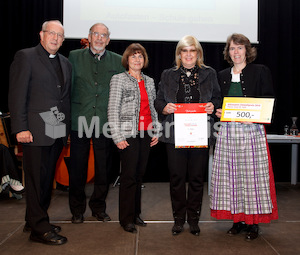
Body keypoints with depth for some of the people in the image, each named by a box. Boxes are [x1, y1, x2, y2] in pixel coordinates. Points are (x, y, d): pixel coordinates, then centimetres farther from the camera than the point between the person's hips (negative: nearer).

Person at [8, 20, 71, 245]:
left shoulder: (65, 63, 17)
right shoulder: (25, 57, -2)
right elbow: (17, 95, -7)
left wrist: (67, 128, 13)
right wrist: (20, 128, -14)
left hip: (57, 132, 7)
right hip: (35, 131, -6)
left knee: (47, 179, 14)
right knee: (36, 180, 0)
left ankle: (35, 220, 28)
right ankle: (39, 228, 10)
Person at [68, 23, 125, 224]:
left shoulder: (118, 61, 8)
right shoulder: (74, 57, 7)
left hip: (105, 123, 1)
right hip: (80, 122, 0)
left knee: (103, 169, 9)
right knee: (77, 169, 7)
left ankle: (99, 207, 27)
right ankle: (77, 210, 24)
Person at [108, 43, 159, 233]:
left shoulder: (150, 81, 15)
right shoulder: (119, 79, 0)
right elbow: (113, 110, -5)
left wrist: (156, 131, 10)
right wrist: (118, 137, -11)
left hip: (146, 134, 5)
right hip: (129, 134, -5)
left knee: (140, 174, 10)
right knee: (129, 175, -4)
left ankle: (136, 213, 22)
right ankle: (126, 218, 9)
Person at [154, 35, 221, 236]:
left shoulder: (209, 74, 10)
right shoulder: (168, 75, 11)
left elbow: (218, 98, 14)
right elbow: (158, 101, 11)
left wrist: (213, 106, -7)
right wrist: (165, 107, -10)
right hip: (175, 134, 0)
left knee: (196, 178, 5)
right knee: (177, 178, 4)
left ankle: (194, 219, 21)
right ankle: (179, 219, 20)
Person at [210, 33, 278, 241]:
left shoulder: (260, 72, 4)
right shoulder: (223, 75, 16)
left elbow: (270, 102, 0)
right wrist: (218, 112, -1)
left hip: (252, 131, -3)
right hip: (227, 132, 4)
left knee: (252, 175, -3)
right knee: (230, 175, 3)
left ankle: (254, 223, 10)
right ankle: (238, 219, 16)